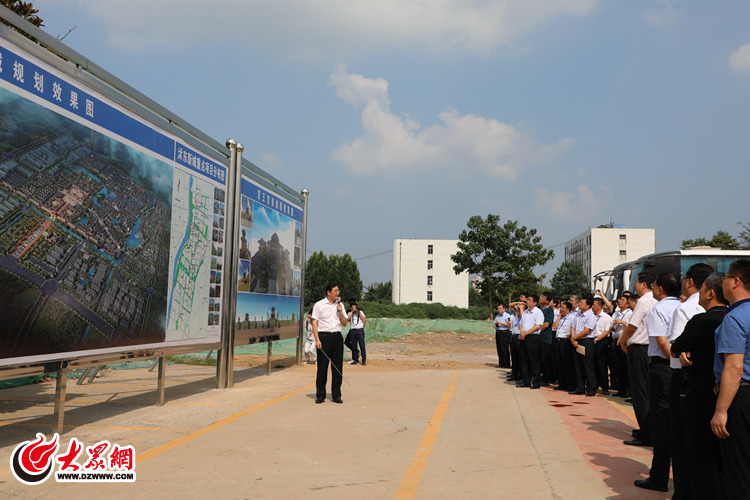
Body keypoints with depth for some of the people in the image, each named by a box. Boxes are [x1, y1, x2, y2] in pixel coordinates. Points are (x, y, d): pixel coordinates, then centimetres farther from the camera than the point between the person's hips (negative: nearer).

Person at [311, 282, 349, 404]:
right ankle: (320, 395, 7)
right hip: (324, 336, -4)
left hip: (337, 336, 4)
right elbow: (314, 323, -3)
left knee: (338, 367, 2)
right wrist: (317, 340, -12)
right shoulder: (319, 305, 0)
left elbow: (344, 324, 15)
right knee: (322, 367, -2)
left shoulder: (340, 305, 12)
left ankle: (336, 395, 10)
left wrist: (341, 313, -3)